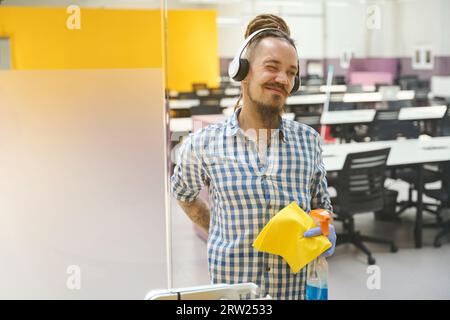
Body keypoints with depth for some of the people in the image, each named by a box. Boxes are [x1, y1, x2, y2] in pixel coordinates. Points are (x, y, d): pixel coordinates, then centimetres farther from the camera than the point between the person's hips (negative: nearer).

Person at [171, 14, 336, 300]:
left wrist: (325, 233, -11)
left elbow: (321, 206, 9)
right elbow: (184, 194, 12)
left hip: (300, 289, 2)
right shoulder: (204, 144, -7)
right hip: (232, 289, -2)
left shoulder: (309, 140, -3)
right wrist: (224, 237, 5)